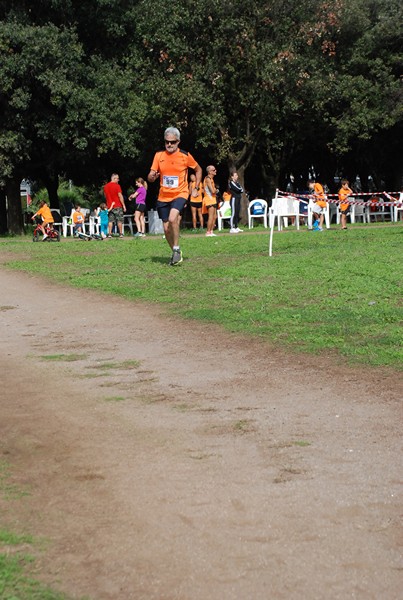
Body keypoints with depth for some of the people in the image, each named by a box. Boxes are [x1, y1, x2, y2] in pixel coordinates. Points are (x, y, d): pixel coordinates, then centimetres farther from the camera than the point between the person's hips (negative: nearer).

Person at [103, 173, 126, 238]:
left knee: (110, 220, 6)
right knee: (119, 220, 2)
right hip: (118, 206, -5)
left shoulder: (106, 186, 8)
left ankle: (109, 234, 0)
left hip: (110, 206, 5)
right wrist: (124, 205, -8)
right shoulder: (117, 186, -10)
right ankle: (120, 233, 4)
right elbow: (120, 196, -12)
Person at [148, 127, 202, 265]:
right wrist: (152, 177, -26)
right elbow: (150, 177, -1)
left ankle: (177, 249, -14)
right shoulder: (159, 155, 0)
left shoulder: (185, 156, -6)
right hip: (163, 196, 4)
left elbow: (198, 170, 11)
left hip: (180, 194, -4)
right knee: (166, 229, 6)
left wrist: (196, 188, 4)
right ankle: (175, 254, 28)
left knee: (172, 218, -30)